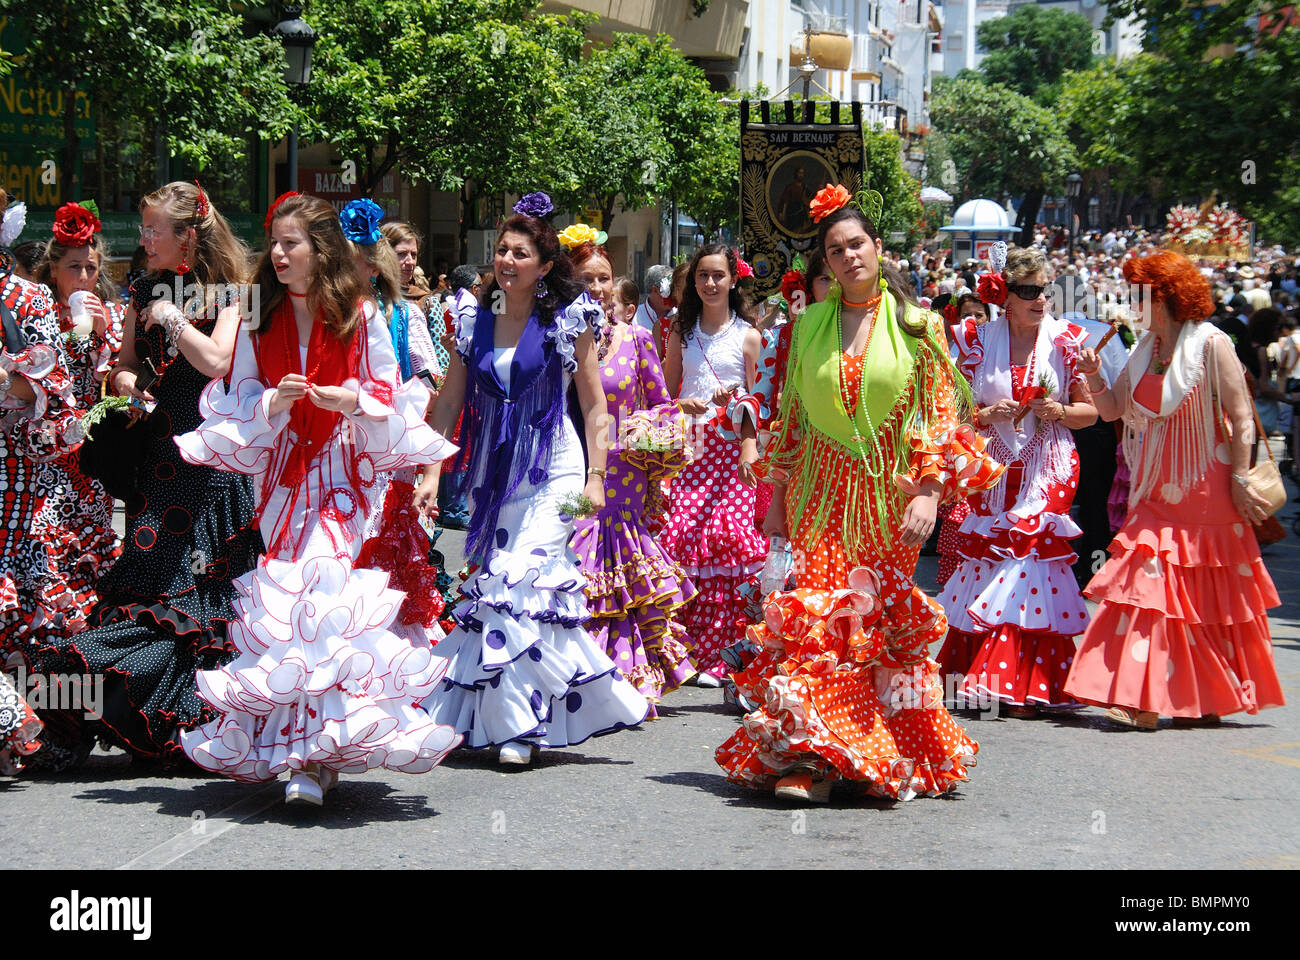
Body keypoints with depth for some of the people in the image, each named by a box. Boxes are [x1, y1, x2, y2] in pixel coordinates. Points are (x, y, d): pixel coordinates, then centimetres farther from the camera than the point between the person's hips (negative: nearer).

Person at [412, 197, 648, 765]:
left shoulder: (568, 319, -2)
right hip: (493, 472, 4)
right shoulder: (474, 321, 8)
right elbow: (448, 403, 11)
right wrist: (431, 473, 5)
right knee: (491, 586, 3)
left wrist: (595, 476, -6)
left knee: (523, 580, -16)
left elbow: (594, 404, 1)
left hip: (550, 470, -4)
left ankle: (521, 722, -10)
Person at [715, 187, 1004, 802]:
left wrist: (929, 493, -12)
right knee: (815, 618, -9)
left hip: (887, 496, -2)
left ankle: (891, 759, 10)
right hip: (818, 495, 2)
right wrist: (778, 497, 10)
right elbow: (789, 418, 14)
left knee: (883, 624, 1)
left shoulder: (917, 325, 2)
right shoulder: (809, 326, 9)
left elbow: (942, 418, -1)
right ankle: (810, 760, -8)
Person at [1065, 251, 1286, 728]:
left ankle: (1210, 699, 5)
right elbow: (1112, 409, 13)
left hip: (1205, 492, -6)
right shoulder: (1144, 351, 10)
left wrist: (1239, 481, -13)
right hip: (1157, 490, 6)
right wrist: (1093, 376, -5)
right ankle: (1143, 699, 1)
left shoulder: (1211, 344, -9)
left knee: (1211, 597, -1)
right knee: (1150, 584, 0)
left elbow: (1241, 418, -9)